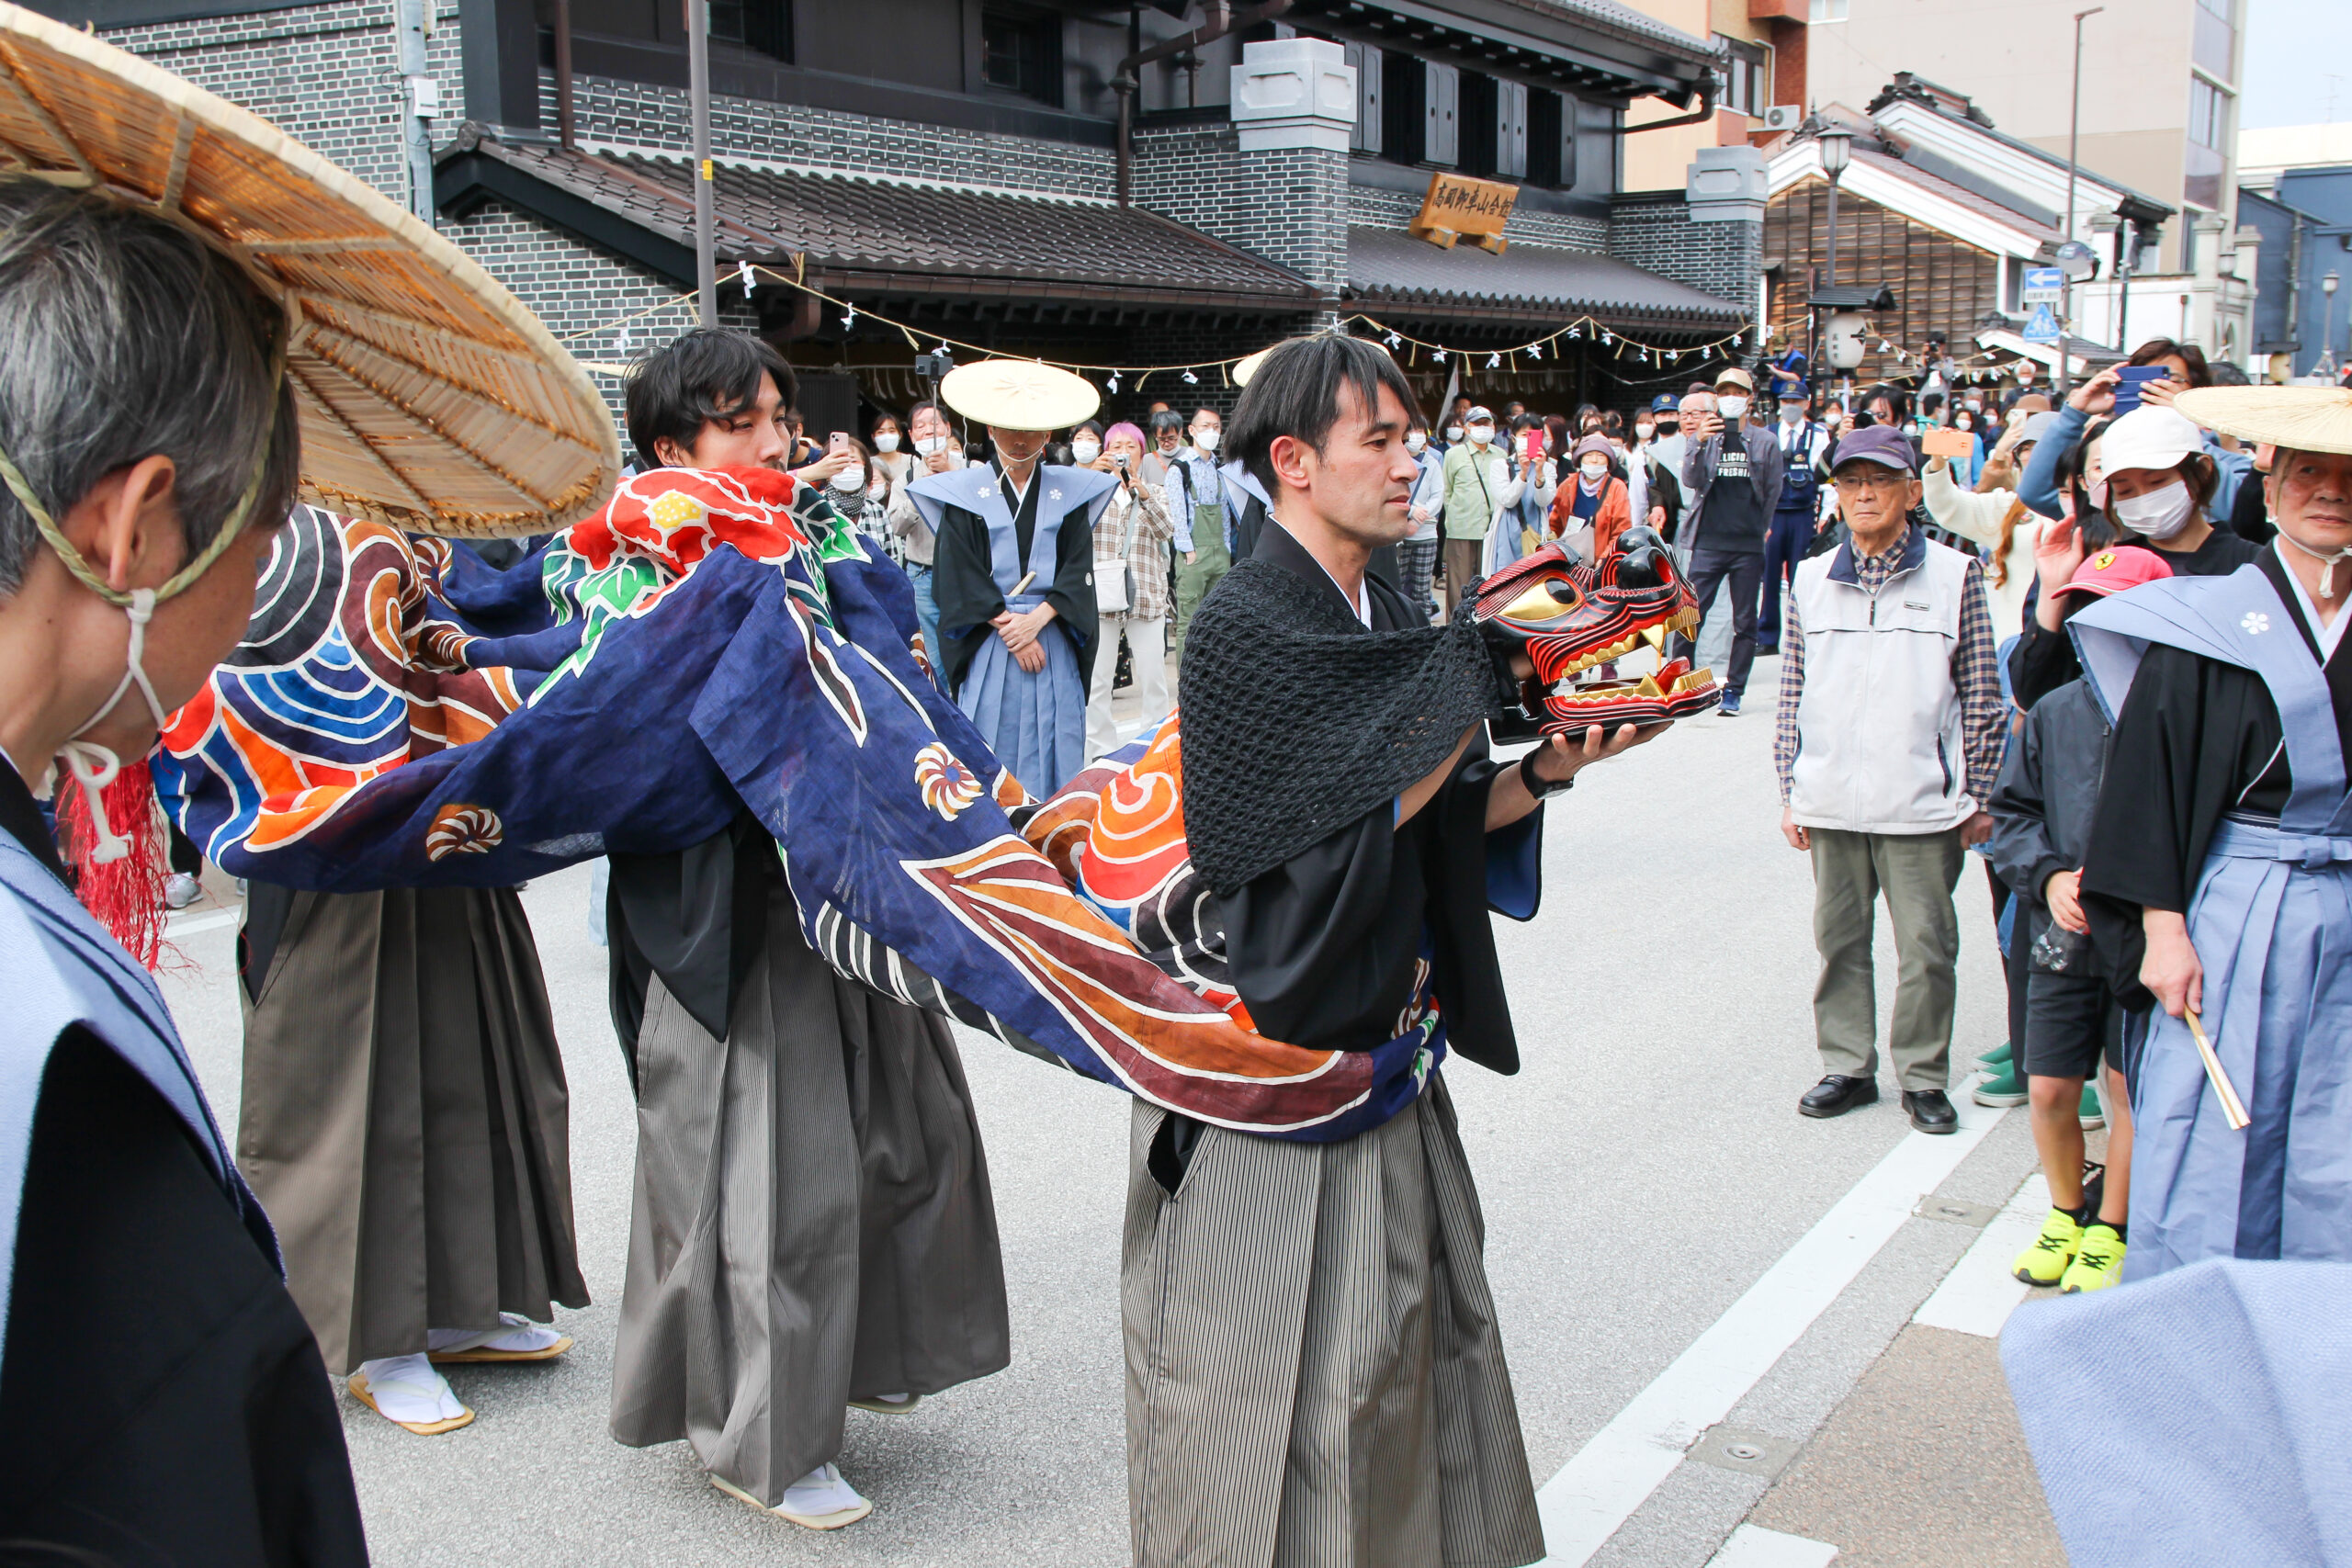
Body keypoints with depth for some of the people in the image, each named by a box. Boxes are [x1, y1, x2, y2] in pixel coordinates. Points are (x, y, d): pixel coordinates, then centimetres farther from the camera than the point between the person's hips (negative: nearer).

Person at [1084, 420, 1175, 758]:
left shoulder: (1154, 493, 12)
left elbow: (1167, 532, -7)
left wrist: (1143, 495, -24)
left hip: (1146, 596, 0)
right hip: (1102, 594, 0)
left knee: (1153, 678, -1)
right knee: (1096, 680, -3)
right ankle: (1100, 752, 6)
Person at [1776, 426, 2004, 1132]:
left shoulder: (1954, 576, 1)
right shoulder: (1811, 579, 8)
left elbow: (1981, 697, 2)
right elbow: (1794, 695, 11)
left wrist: (1976, 796, 0)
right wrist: (1791, 792, 8)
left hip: (1921, 802, -3)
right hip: (1830, 801, 3)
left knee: (1926, 945, 1)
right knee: (1838, 939, 10)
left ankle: (1923, 1075, 16)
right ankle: (1848, 1066, 23)